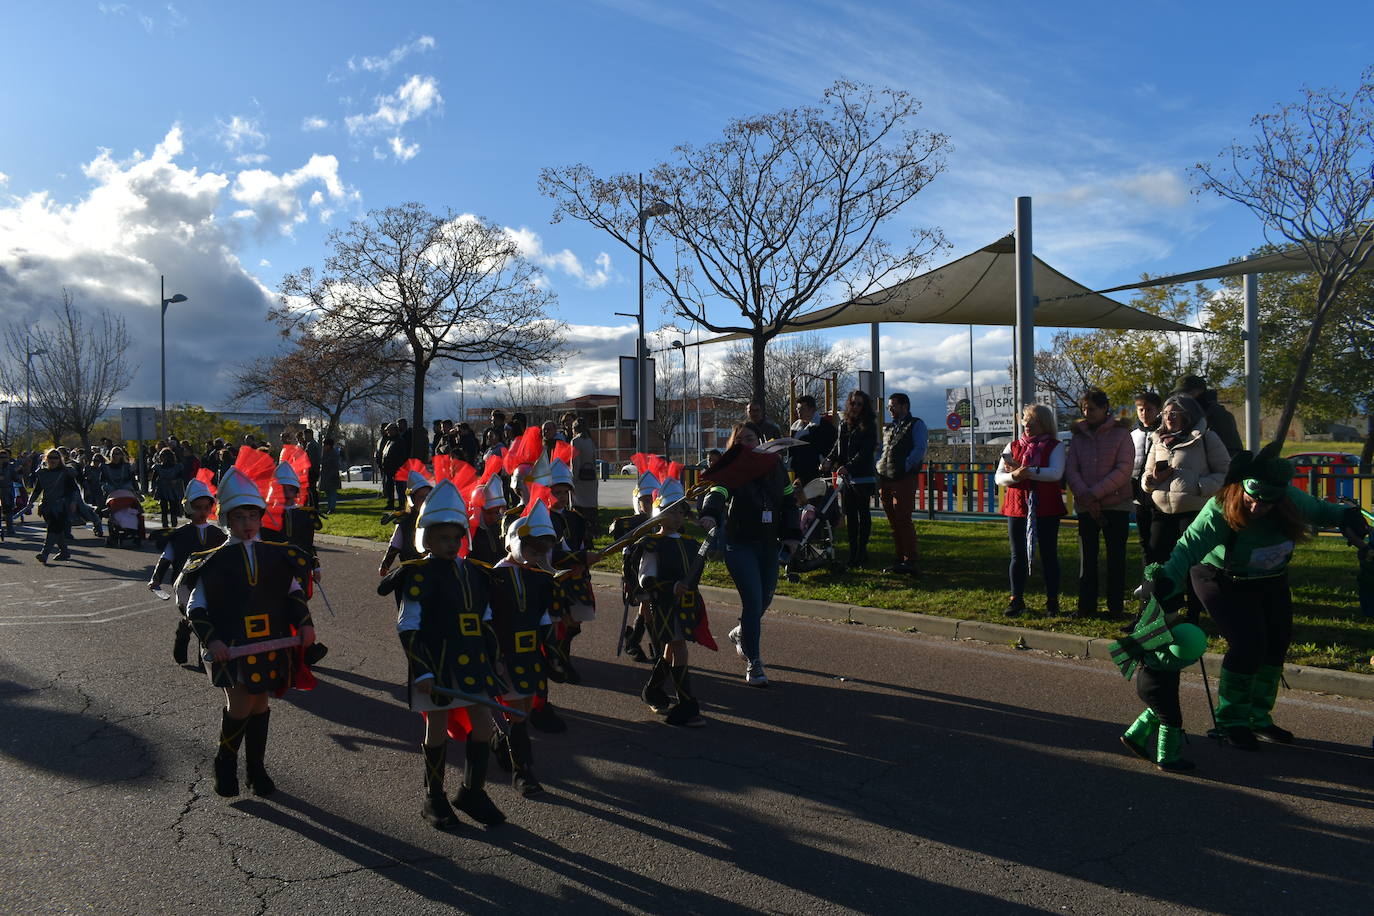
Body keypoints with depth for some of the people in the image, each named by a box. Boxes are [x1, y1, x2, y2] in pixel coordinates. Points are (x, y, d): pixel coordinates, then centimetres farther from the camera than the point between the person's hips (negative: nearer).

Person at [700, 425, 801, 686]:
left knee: (765, 598, 15)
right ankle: (753, 663, 1)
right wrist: (710, 514, -50)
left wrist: (791, 534, 5)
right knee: (752, 601, -11)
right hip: (740, 545, -5)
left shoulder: (775, 466, 5)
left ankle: (740, 633, 45)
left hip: (770, 545, 5)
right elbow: (717, 493, -29)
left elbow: (789, 501, 14)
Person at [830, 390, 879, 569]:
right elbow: (838, 447, 17)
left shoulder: (869, 426, -4)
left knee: (863, 513, -1)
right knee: (850, 514, 6)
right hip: (845, 477, 5)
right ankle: (853, 553, 11)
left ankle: (862, 552, 2)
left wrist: (848, 466, -24)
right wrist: (829, 460, -1)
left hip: (863, 477, -5)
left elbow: (866, 452, -13)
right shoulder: (844, 424, 13)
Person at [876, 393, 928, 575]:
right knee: (893, 522, 10)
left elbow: (919, 449, -11)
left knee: (903, 520, -10)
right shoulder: (890, 428, 23)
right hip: (885, 480, 8)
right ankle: (901, 559, 17)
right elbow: (882, 450, 26)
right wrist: (877, 468, 8)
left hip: (904, 479, -7)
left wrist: (905, 467, -18)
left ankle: (909, 562, -7)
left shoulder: (916, 425, 1)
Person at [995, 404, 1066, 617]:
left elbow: (1056, 473, -15)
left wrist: (1027, 471, -23)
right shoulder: (1013, 447, 12)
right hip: (1017, 507, 3)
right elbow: (998, 477, 5)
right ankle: (1016, 600, 13)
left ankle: (1052, 601, 12)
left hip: (1046, 509, -3)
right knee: (1018, 555, 6)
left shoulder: (1054, 447, 2)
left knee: (1048, 555, 4)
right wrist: (1014, 476, -17)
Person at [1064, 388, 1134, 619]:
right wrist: (1083, 495, -14)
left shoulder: (1120, 434, -1)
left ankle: (1116, 606, 10)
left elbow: (1123, 470, -10)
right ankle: (1086, 606, 11)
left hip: (1116, 504, -3)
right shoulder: (1078, 436, 10)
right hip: (1085, 506, 3)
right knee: (1087, 557, 5)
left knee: (1116, 557, 3)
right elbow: (1071, 470, 2)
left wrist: (1095, 493, -16)